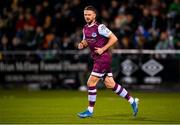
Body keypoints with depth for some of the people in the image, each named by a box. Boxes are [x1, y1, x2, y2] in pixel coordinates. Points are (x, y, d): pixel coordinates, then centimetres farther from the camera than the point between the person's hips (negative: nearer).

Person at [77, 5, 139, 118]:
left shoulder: (99, 27, -16)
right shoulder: (85, 28, 9)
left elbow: (114, 38, -16)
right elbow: (86, 41, 23)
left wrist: (103, 49, -19)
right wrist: (82, 45, 0)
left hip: (103, 58, -9)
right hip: (97, 59, 9)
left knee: (91, 83, -8)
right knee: (110, 84, 11)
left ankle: (90, 110, 4)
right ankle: (132, 101, 21)